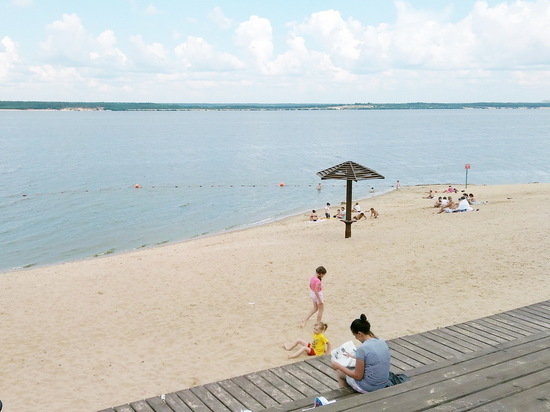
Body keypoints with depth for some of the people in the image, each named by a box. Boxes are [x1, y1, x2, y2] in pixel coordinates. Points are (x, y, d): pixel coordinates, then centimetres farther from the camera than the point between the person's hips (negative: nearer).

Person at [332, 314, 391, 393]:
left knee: (339, 372, 17)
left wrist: (339, 366, -6)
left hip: (368, 388, -7)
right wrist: (354, 357, 23)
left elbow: (358, 376, -17)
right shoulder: (382, 342, -2)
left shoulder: (362, 349, -24)